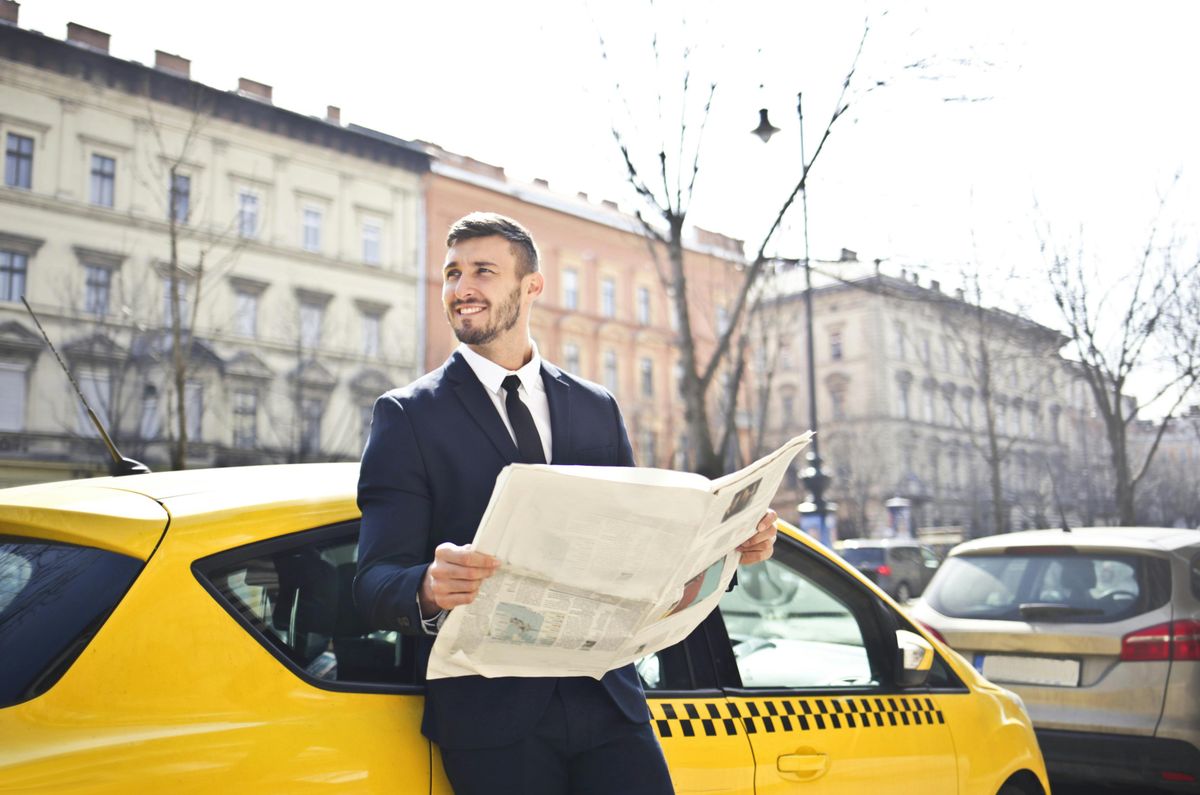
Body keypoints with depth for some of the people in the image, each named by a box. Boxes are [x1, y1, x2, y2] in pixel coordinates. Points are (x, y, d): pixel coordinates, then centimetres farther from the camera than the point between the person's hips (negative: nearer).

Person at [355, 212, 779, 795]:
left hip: (605, 699, 3)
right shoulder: (407, 415, 0)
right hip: (490, 714, -3)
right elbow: (375, 583, -7)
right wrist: (429, 589, -30)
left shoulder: (598, 409, 11)